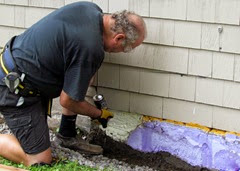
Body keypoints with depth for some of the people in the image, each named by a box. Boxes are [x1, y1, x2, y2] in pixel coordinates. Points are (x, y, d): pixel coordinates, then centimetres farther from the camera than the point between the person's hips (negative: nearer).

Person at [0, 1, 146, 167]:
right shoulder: (91, 50, -28)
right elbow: (68, 101, -16)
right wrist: (98, 114, 2)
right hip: (16, 90, -9)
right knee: (40, 160, -6)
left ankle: (67, 135, 16)